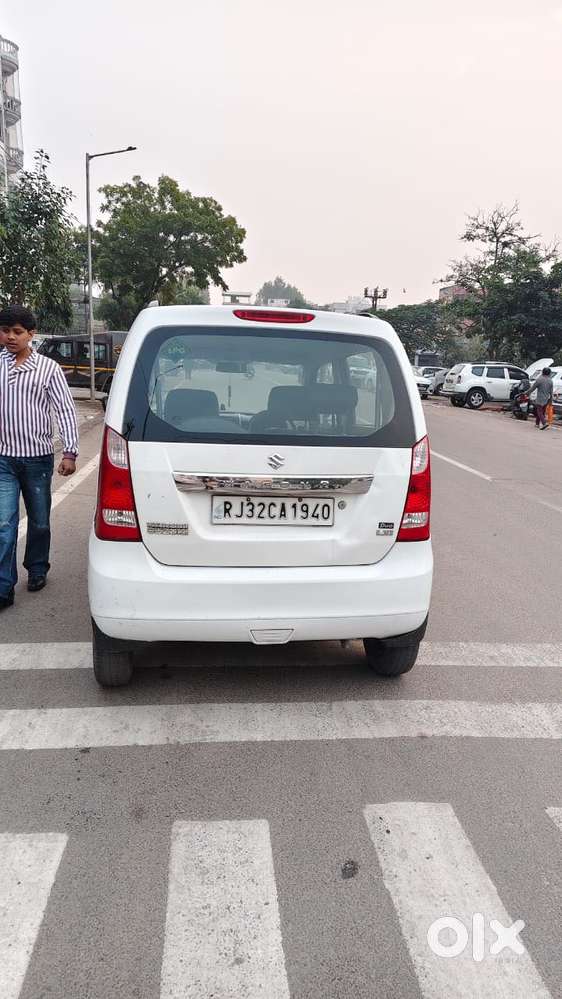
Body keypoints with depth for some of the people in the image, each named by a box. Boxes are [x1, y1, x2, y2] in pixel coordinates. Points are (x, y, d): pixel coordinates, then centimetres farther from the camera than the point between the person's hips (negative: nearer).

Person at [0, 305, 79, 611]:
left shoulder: (48, 368, -2)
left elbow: (65, 411, -4)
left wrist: (70, 452, -11)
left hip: (38, 457, 0)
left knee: (39, 521, 13)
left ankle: (37, 570, 34)